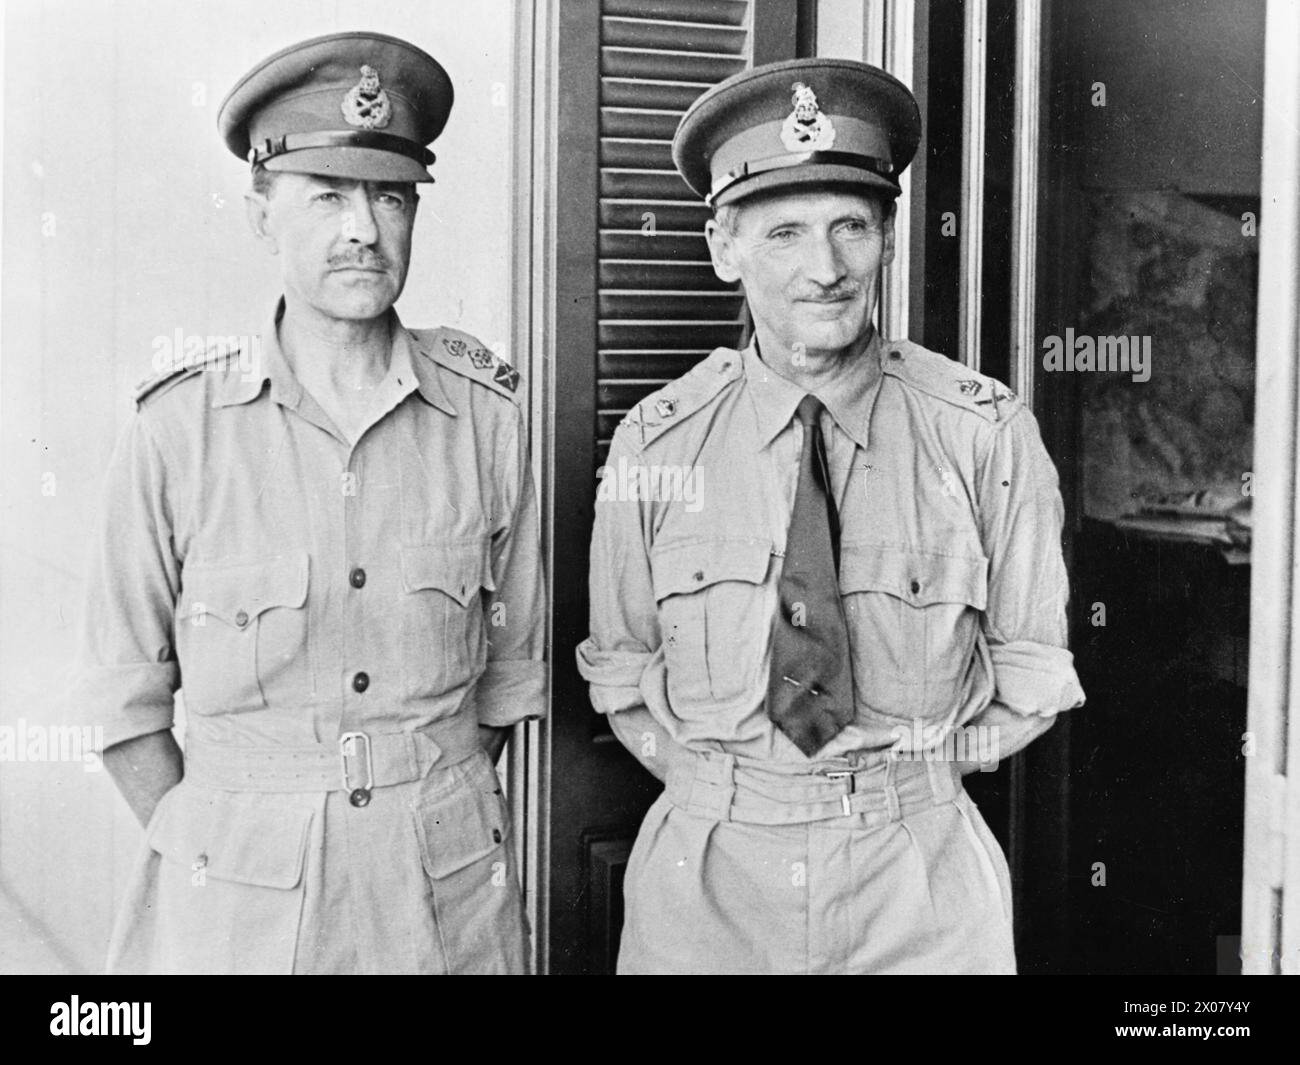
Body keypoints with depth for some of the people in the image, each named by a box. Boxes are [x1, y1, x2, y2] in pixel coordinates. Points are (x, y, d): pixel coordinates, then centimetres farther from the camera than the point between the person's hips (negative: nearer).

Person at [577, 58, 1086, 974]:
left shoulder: (987, 434, -9)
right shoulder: (656, 444, -6)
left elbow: (1031, 674, 1)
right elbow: (622, 674, 5)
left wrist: (910, 767, -3)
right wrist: (718, 779, -3)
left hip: (919, 876, 0)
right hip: (708, 877, 1)